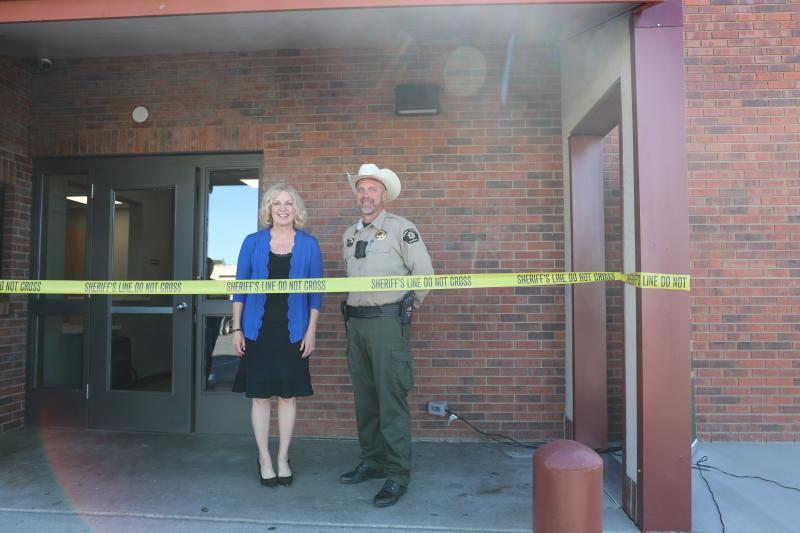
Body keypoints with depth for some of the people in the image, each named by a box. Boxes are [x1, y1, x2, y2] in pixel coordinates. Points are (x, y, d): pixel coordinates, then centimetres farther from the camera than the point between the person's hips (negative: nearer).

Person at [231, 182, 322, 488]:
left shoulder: (309, 245, 2)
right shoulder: (253, 242, 3)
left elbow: (315, 291, 3)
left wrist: (311, 331, -2)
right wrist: (236, 329, 0)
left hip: (293, 331, 0)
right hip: (258, 329, 0)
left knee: (288, 395, 7)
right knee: (260, 396, 6)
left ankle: (283, 458, 23)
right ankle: (264, 460, 21)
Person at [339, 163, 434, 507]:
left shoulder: (400, 228, -6)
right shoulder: (349, 235, 14)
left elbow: (424, 274, -6)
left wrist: (407, 306, 3)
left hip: (388, 321, -7)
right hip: (356, 322, 7)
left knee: (391, 399, -6)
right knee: (364, 397, 13)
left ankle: (398, 475, 3)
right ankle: (372, 462, 27)